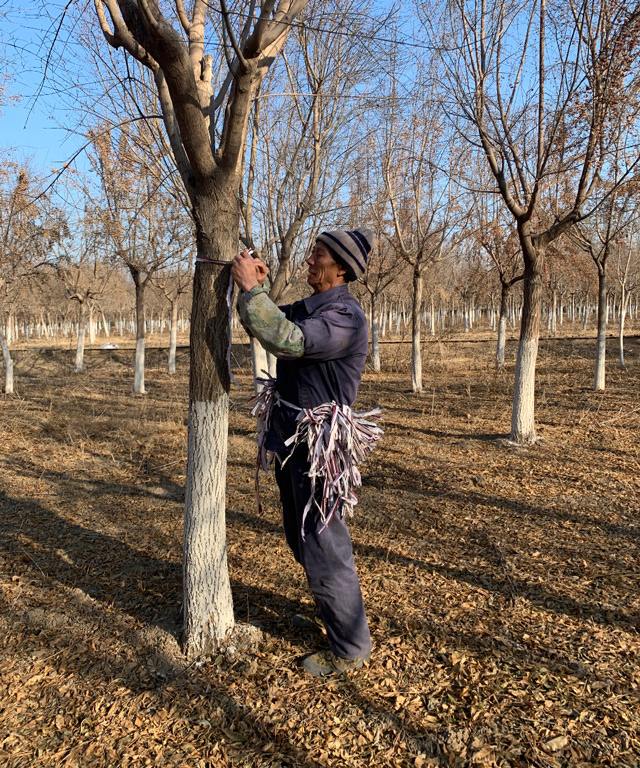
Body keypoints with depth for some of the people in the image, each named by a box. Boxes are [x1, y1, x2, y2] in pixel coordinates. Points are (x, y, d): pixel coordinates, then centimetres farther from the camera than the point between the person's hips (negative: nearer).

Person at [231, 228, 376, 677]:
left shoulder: (346, 317, -20)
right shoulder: (307, 307, 11)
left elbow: (286, 340, -33)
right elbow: (266, 326, 19)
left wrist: (251, 288, -24)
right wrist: (255, 288, 3)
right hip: (291, 439, 10)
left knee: (323, 547, 0)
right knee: (301, 540, 22)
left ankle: (352, 648, 18)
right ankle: (332, 611, 44)